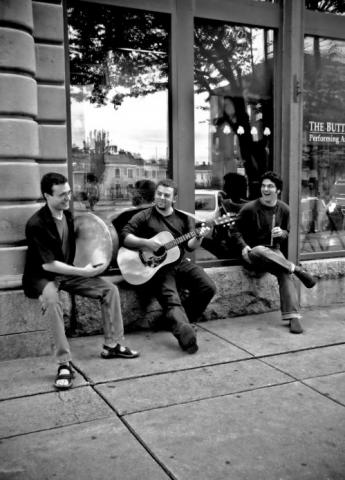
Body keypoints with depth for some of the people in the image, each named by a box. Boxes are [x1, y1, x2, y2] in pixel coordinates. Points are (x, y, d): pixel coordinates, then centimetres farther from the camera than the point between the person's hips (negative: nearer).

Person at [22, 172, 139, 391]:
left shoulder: (68, 214, 1)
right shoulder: (36, 224, -23)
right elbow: (47, 264, -26)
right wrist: (83, 272, -27)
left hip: (68, 272, 7)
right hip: (42, 276, -7)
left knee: (110, 289, -6)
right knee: (51, 299, -40)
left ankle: (112, 345, 6)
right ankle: (64, 363, -33)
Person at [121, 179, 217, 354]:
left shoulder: (184, 219, 13)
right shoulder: (144, 217, 3)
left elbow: (190, 246, 5)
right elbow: (124, 236, -6)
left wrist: (199, 237, -17)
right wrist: (146, 243, -19)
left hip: (180, 262, 4)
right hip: (156, 266, -4)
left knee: (208, 288, -13)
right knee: (170, 299, -27)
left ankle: (178, 321, 3)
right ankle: (185, 332, -46)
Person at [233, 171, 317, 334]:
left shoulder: (284, 209, 5)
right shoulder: (249, 208, -8)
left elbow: (287, 233, 17)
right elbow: (238, 231, 2)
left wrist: (282, 233, -7)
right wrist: (244, 246, -16)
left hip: (274, 251, 3)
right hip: (252, 253, -3)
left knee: (285, 273, -28)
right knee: (260, 251, -41)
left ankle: (293, 316, -29)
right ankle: (296, 269, -26)